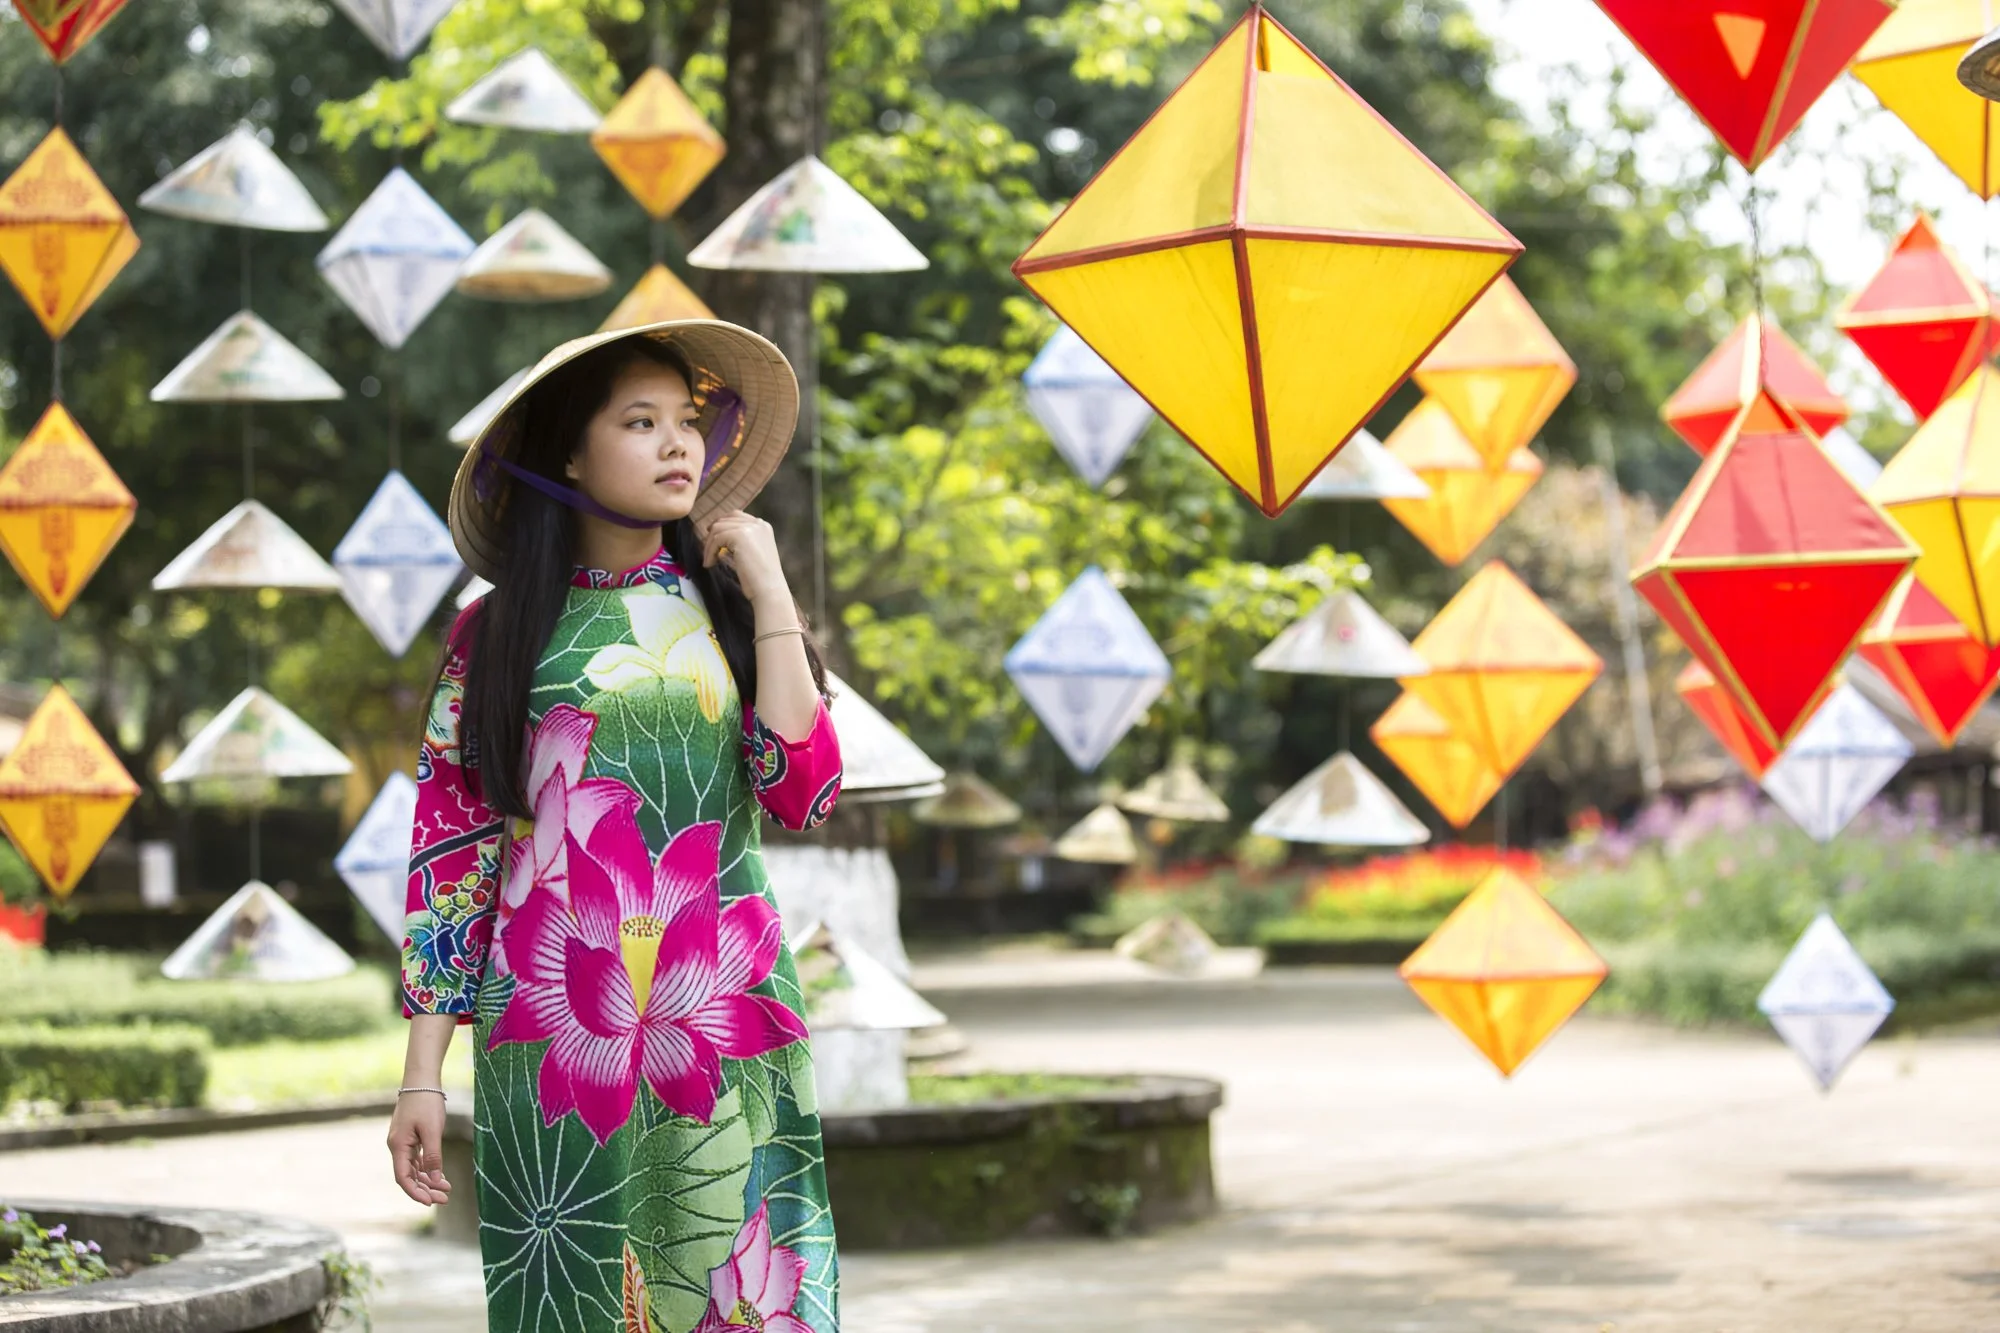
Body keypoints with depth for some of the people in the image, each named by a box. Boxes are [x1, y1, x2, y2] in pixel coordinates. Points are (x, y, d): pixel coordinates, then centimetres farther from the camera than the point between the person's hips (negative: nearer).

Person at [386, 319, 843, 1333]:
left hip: (726, 1026, 1)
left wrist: (768, 593, -3)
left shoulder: (724, 604, 10)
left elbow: (803, 792, -4)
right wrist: (422, 1076, -2)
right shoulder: (496, 631, 5)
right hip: (553, 1035, -1)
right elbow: (449, 852, 3)